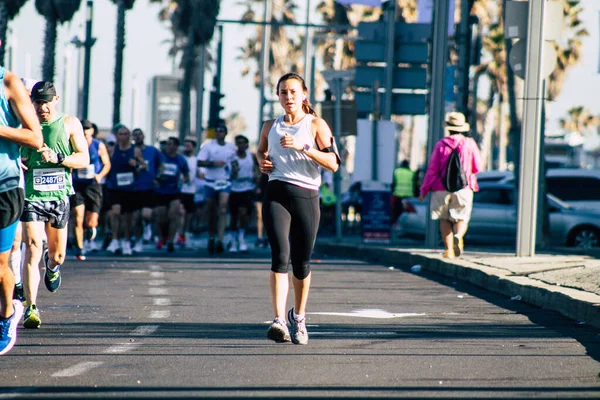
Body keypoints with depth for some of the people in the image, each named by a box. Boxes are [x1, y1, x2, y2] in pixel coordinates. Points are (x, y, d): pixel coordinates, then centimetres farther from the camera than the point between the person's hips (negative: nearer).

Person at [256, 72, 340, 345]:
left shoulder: (315, 125, 3)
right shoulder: (271, 127, 13)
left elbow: (333, 163, -6)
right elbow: (261, 150, 33)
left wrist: (303, 148, -16)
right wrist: (262, 162, 10)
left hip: (306, 196, -1)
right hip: (276, 194, 1)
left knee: (301, 262, 7)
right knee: (280, 256, -18)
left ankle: (299, 317, 31)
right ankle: (279, 321, -27)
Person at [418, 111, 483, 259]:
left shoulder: (441, 144, -5)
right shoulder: (469, 144, -3)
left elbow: (432, 170, -4)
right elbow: (478, 167, 4)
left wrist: (424, 190, 4)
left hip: (442, 189, 0)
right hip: (463, 189, 0)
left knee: (444, 219, 12)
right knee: (461, 218, 7)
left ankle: (448, 249, 2)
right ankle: (458, 236, -25)